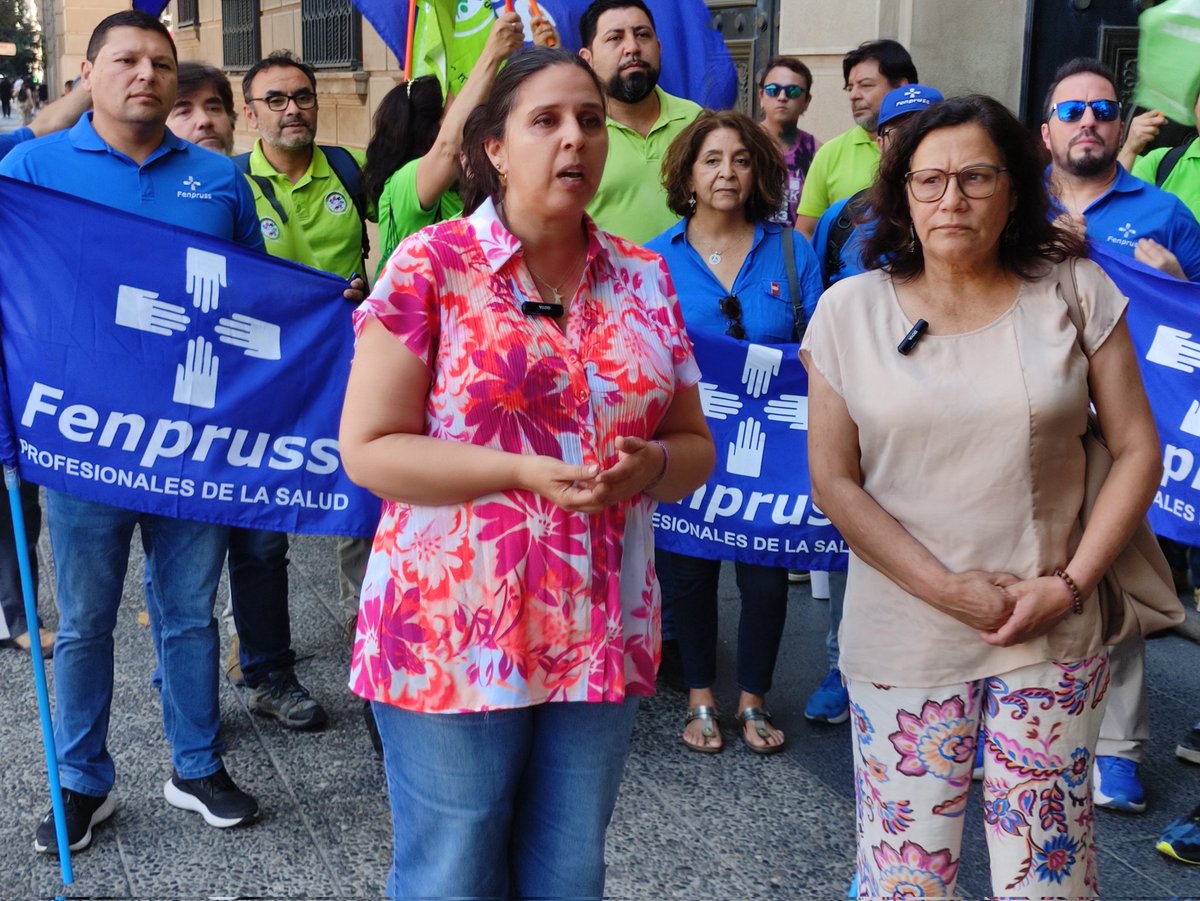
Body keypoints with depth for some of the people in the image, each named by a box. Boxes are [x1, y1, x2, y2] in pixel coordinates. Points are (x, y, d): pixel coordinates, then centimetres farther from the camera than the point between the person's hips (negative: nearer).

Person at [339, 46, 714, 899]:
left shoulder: (645, 276, 6)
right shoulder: (431, 265, -7)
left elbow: (694, 445, 12)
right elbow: (368, 449, -10)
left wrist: (649, 464, -12)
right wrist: (523, 472, -20)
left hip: (604, 633, 4)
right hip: (455, 632, -4)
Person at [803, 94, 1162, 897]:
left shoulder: (1075, 292, 0)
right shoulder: (851, 310, -1)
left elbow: (1137, 451, 1)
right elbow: (834, 479, -4)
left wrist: (1070, 584, -9)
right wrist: (946, 588, -12)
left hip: (1052, 643, 1)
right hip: (902, 641, 0)